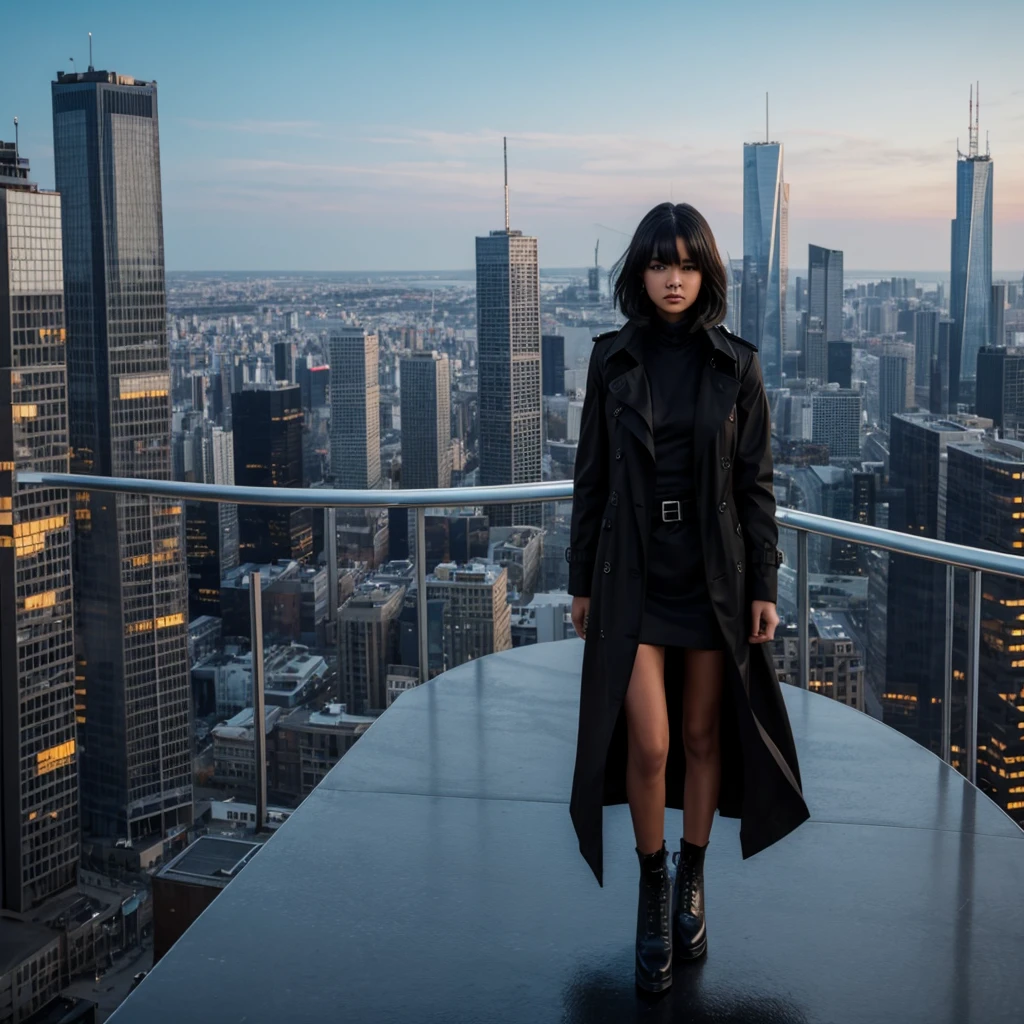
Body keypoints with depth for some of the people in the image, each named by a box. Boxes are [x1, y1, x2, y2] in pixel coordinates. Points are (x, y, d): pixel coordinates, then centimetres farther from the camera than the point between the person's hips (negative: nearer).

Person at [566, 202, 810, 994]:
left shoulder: (736, 364, -2)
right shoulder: (613, 359, 0)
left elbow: (757, 481, 0)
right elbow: (591, 476, 4)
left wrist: (764, 586, -4)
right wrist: (581, 580, 5)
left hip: (714, 572, 0)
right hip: (633, 574, 0)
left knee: (703, 734, 10)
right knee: (648, 744, -5)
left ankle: (693, 881, 30)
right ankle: (653, 885, 19)